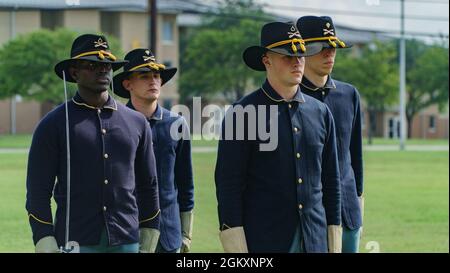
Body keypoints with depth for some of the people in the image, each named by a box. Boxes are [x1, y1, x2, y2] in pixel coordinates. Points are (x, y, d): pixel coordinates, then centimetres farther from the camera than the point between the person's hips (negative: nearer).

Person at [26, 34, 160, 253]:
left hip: (126, 241, 3)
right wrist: (46, 245, -10)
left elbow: (148, 186, 17)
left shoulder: (137, 123, 11)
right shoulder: (52, 125, 1)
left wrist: (147, 245, 13)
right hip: (74, 242, -3)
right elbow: (38, 192, -1)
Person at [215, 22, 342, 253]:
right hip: (262, 242, -5)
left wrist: (334, 245, 11)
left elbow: (331, 182, 15)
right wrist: (236, 248, -12)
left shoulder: (320, 113, 11)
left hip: (314, 241, 5)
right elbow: (228, 186, -7)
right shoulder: (242, 114, -4)